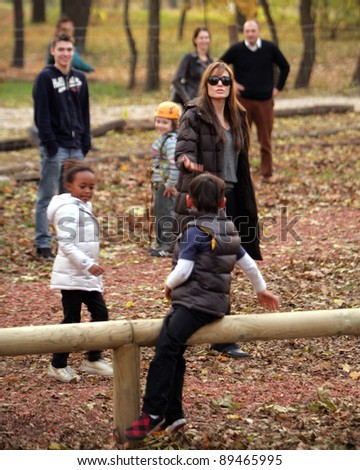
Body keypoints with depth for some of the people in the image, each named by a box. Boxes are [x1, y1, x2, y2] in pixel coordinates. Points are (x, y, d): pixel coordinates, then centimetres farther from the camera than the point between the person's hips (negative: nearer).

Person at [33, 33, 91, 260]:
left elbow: (85, 113, 15)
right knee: (47, 197, -2)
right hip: (55, 147, -5)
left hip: (76, 147, 5)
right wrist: (50, 144, -15)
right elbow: (41, 115, -10)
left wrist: (85, 142, 7)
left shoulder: (80, 78, 12)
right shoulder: (45, 78, -5)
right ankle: (43, 245, 2)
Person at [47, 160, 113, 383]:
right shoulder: (68, 209, -16)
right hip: (72, 275, -9)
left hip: (87, 274, 9)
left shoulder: (85, 206, 14)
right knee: (72, 320, -3)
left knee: (100, 313, 9)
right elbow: (65, 243, -23)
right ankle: (58, 365, 9)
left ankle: (93, 359, 21)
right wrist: (87, 264, -28)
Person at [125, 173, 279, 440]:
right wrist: (262, 290, 40)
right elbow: (248, 263, 24)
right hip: (217, 303, 9)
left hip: (195, 303, -9)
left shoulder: (195, 231, -8)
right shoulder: (228, 230, 15)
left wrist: (169, 286, 8)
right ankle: (172, 415, 6)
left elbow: (183, 271, -14)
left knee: (165, 350, -19)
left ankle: (153, 414, -26)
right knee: (173, 354, 9)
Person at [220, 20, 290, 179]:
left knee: (265, 140, 4)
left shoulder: (270, 48, 0)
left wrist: (278, 87, 7)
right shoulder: (236, 49, -3)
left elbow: (285, 67, 14)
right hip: (243, 100, -1)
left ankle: (267, 173, 13)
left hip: (265, 100, 1)